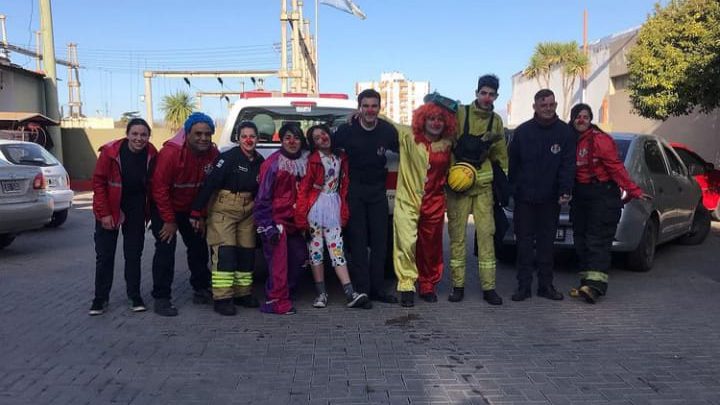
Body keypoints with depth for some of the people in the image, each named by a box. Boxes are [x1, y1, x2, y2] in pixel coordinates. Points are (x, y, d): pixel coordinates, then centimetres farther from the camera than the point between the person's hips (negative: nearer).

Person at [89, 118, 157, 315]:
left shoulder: (152, 154, -10)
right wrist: (104, 213, -15)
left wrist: (151, 212, -1)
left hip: (136, 209, 2)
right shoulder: (110, 151, -18)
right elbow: (98, 182, -12)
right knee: (104, 254, 3)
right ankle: (100, 298, 14)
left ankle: (135, 296, 17)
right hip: (110, 208, -2)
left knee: (134, 253, 7)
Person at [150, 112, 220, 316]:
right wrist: (169, 220, -18)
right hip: (164, 207, -5)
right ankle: (161, 298, -5)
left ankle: (201, 289, 25)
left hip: (191, 209, 5)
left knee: (199, 246, 10)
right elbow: (160, 187, -23)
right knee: (166, 248, -13)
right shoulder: (171, 152, -27)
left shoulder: (213, 154, -13)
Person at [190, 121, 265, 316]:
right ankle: (222, 298, -5)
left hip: (247, 211, 6)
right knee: (224, 252, -10)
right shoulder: (228, 157, -13)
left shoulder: (259, 161, 5)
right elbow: (209, 183, -17)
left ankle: (243, 293, 22)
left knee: (246, 252, 9)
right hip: (223, 209, -6)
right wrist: (197, 211, -21)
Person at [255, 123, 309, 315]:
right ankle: (277, 301, 0)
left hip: (293, 220, 8)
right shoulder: (272, 163, -12)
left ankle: (284, 291, 31)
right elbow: (263, 196, -13)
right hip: (276, 219, -8)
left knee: (299, 256, 15)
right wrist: (267, 225, -17)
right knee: (278, 261, -8)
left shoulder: (303, 163, 7)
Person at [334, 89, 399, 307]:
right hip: (354, 190, -3)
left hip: (378, 190, 3)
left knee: (380, 240, 5)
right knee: (358, 240, -2)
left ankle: (377, 288, 14)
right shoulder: (346, 130, -8)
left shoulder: (388, 131, -2)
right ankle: (362, 290, 3)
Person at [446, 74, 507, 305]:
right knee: (457, 234, 1)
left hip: (483, 183, 3)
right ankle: (458, 286, 10)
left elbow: (500, 154, 20)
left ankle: (488, 287, 5)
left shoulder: (496, 121, 12)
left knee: (486, 234, 0)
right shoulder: (460, 114, -2)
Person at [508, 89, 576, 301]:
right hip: (524, 197, 0)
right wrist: (510, 188, -2)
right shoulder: (522, 131, 2)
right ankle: (524, 285, 10)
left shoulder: (565, 132, 2)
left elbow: (568, 164, -3)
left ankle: (546, 284, 18)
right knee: (524, 242, 4)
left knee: (547, 242, 9)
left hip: (550, 198, 0)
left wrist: (566, 190, -16)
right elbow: (511, 162, 4)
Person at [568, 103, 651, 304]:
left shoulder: (600, 139, -9)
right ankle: (587, 283, 14)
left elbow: (616, 167, -15)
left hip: (602, 195, -7)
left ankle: (595, 285, -18)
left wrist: (633, 190, -21)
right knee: (581, 240, 8)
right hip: (580, 195, 7)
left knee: (597, 240, -12)